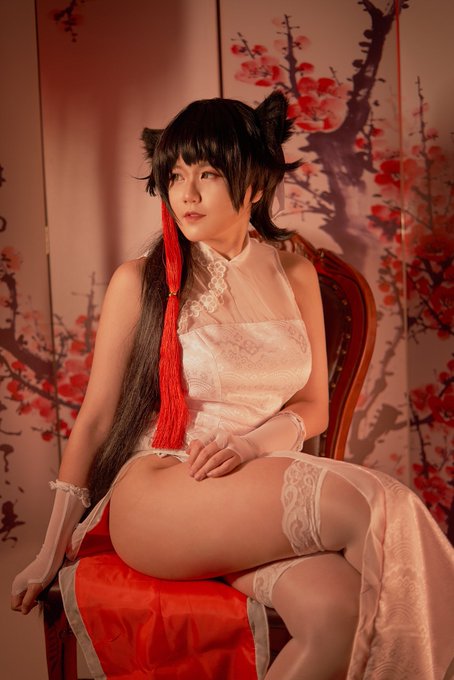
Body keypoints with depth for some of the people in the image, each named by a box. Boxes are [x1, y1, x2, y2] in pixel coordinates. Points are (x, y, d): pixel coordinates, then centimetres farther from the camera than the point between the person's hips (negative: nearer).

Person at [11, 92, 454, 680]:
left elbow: (313, 405, 14)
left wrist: (251, 443, -9)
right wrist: (52, 553, 8)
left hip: (262, 497, 4)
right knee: (367, 502, -29)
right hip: (157, 496, -4)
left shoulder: (295, 276, 11)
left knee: (340, 611, -30)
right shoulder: (140, 282, 1)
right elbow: (95, 418, 5)